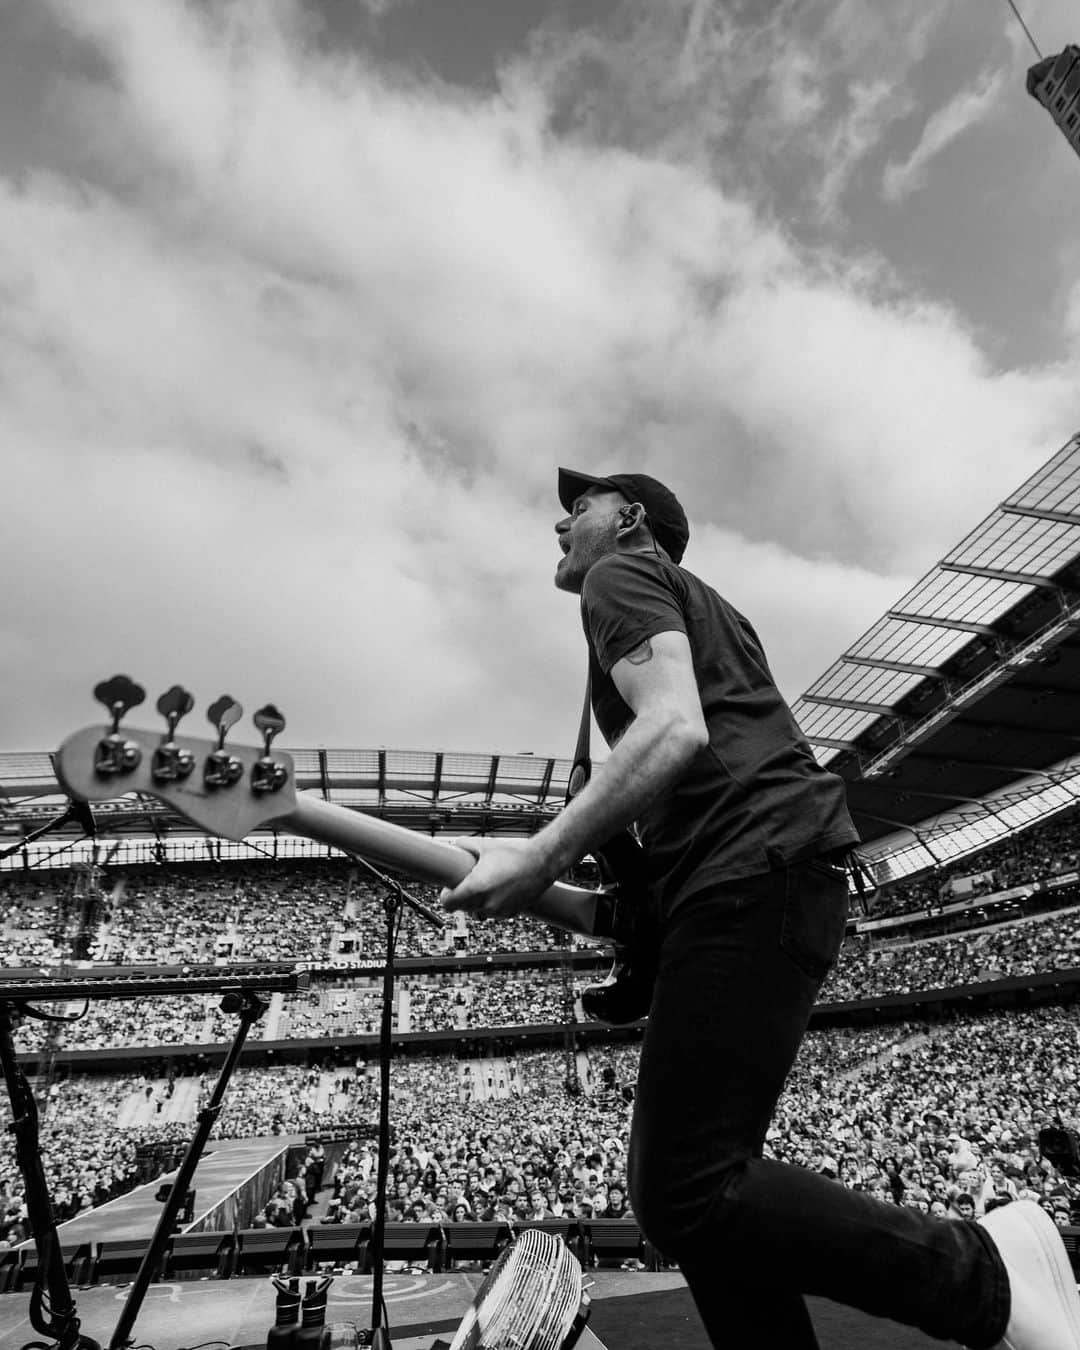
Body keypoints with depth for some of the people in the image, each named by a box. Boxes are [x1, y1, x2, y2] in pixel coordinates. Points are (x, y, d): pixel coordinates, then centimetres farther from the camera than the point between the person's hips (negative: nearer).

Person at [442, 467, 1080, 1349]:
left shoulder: (623, 574, 3)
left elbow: (676, 730, -16)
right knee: (685, 1183, 9)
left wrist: (543, 857, -18)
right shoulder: (702, 608, 31)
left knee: (686, 1194, -11)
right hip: (767, 882, 10)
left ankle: (986, 1274, -1)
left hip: (750, 877, -10)